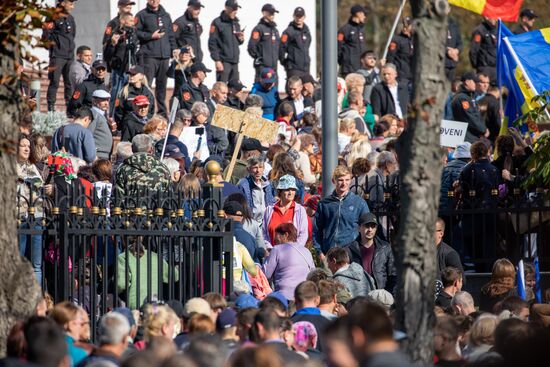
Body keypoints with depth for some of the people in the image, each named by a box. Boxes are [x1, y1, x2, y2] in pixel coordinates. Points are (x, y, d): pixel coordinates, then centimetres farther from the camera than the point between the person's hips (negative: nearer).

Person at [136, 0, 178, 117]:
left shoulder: (166, 15, 19)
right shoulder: (142, 15, 2)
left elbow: (171, 34, 23)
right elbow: (136, 32, -6)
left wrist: (173, 48, 11)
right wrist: (151, 36, -12)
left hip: (165, 55, 5)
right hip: (149, 55, -5)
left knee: (162, 84, 10)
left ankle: (162, 112, 16)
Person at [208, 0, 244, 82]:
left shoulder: (236, 23, 16)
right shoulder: (217, 23, -6)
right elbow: (212, 43, -10)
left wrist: (241, 39, 0)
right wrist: (217, 60, -16)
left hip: (235, 61, 7)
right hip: (224, 61, -7)